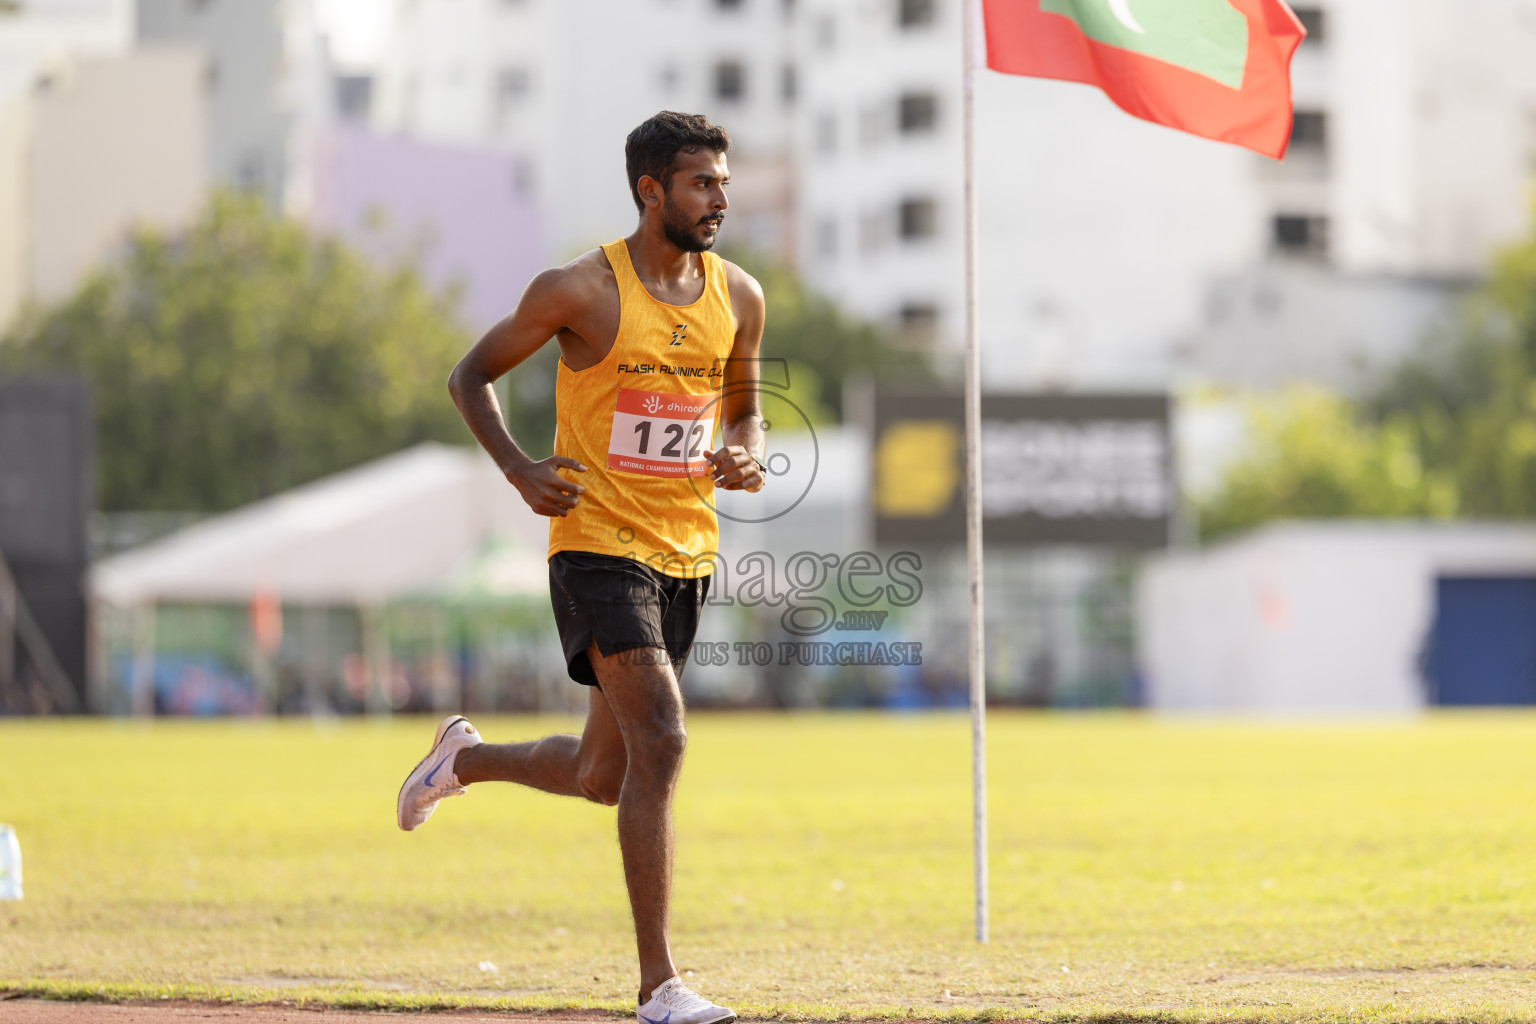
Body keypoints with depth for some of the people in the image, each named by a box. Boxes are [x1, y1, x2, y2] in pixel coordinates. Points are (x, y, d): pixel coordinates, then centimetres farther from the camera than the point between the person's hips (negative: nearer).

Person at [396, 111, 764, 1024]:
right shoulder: (580, 290, -9)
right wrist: (520, 469, -13)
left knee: (603, 775, 13)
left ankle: (465, 758, 45)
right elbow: (473, 376, 2)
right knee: (660, 743, -20)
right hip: (599, 543, -6)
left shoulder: (738, 298, 6)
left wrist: (749, 458, -2)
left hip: (687, 554, 6)